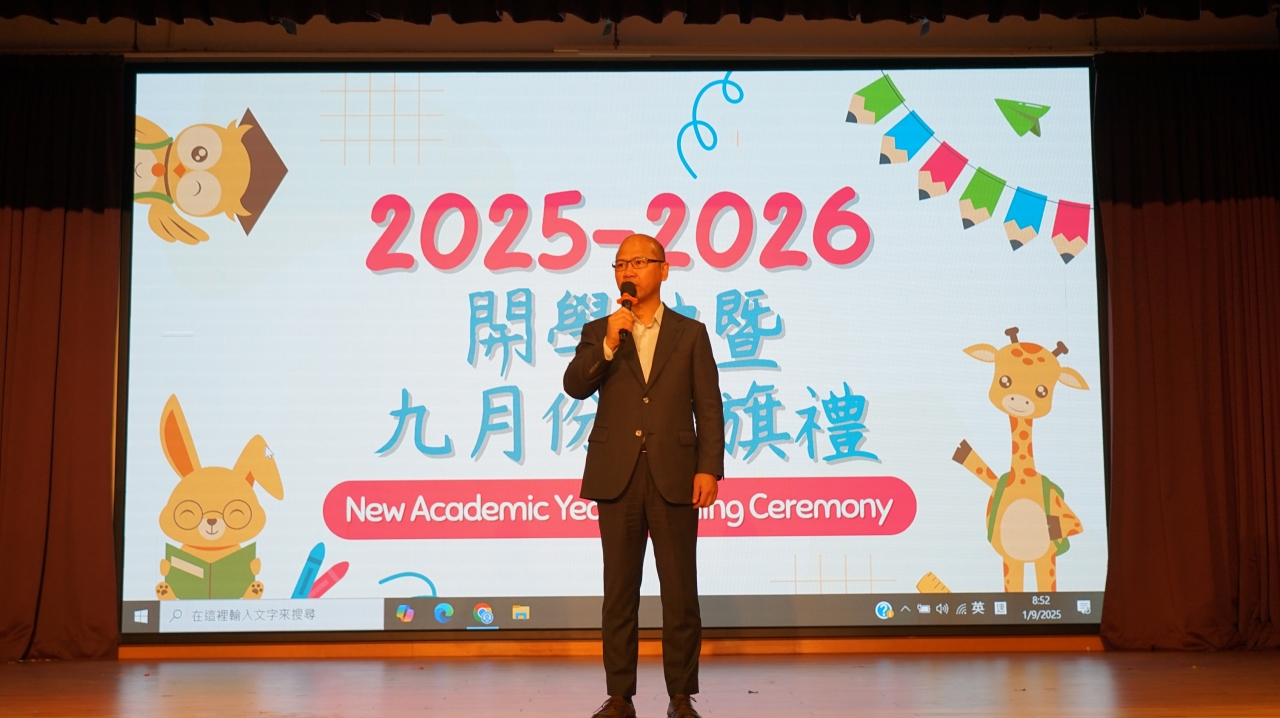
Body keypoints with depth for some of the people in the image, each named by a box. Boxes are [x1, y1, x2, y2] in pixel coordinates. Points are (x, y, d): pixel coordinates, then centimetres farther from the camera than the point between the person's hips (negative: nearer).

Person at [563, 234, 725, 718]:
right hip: (617, 477, 1)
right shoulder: (598, 332, 12)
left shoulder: (691, 333, 9)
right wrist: (609, 344, -16)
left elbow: (708, 407, 3)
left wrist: (709, 469, -7)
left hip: (674, 477, -1)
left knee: (680, 593, 1)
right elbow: (575, 387, -3)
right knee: (619, 592, 5)